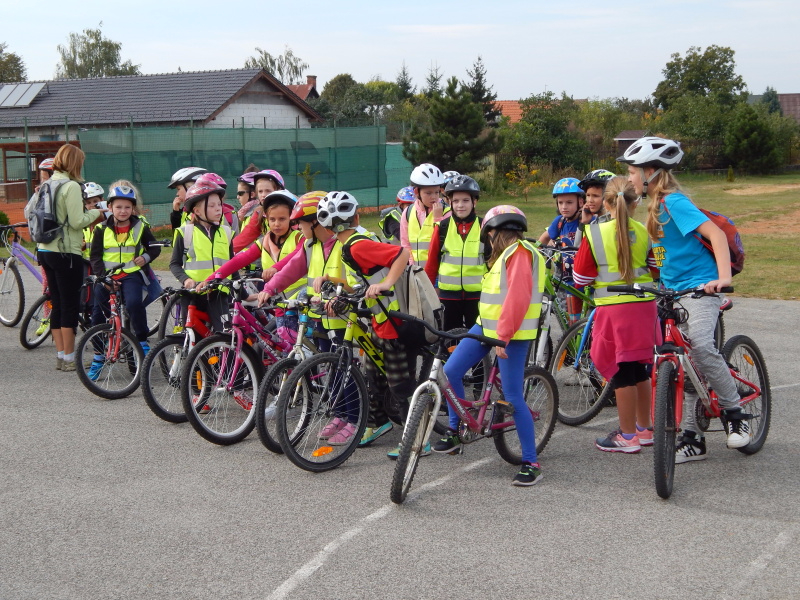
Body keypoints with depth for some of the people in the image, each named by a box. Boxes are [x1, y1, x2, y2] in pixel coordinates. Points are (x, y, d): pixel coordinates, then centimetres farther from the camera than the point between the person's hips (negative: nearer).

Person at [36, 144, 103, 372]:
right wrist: (95, 213, 0)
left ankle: (60, 355, 16)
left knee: (57, 305, 12)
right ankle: (69, 359, 2)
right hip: (66, 253, -8)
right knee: (70, 306, -1)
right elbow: (77, 221, -19)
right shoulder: (71, 186, -13)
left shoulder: (48, 185, 11)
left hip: (45, 250, 8)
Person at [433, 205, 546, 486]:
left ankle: (531, 462, 1)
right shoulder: (507, 254, 19)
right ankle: (455, 432, 19)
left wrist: (503, 336, -25)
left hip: (511, 335, -10)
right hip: (486, 326, 10)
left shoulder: (519, 252, -14)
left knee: (513, 398, -8)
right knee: (450, 372, 3)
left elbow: (518, 298, -23)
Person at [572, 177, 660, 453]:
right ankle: (645, 429, 26)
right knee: (639, 368, 16)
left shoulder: (594, 234, -8)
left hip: (613, 308, -4)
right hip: (643, 306, 4)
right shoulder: (645, 233, 2)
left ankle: (627, 436, 8)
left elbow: (580, 278, -3)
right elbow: (659, 269, 10)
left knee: (622, 371, 2)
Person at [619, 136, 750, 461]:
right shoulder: (656, 204, 13)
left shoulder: (674, 202, -14)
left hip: (700, 287, -10)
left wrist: (723, 276, -33)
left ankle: (735, 412, -10)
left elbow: (715, 233, -24)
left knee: (700, 345, -29)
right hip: (675, 290, 10)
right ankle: (692, 438, 11)